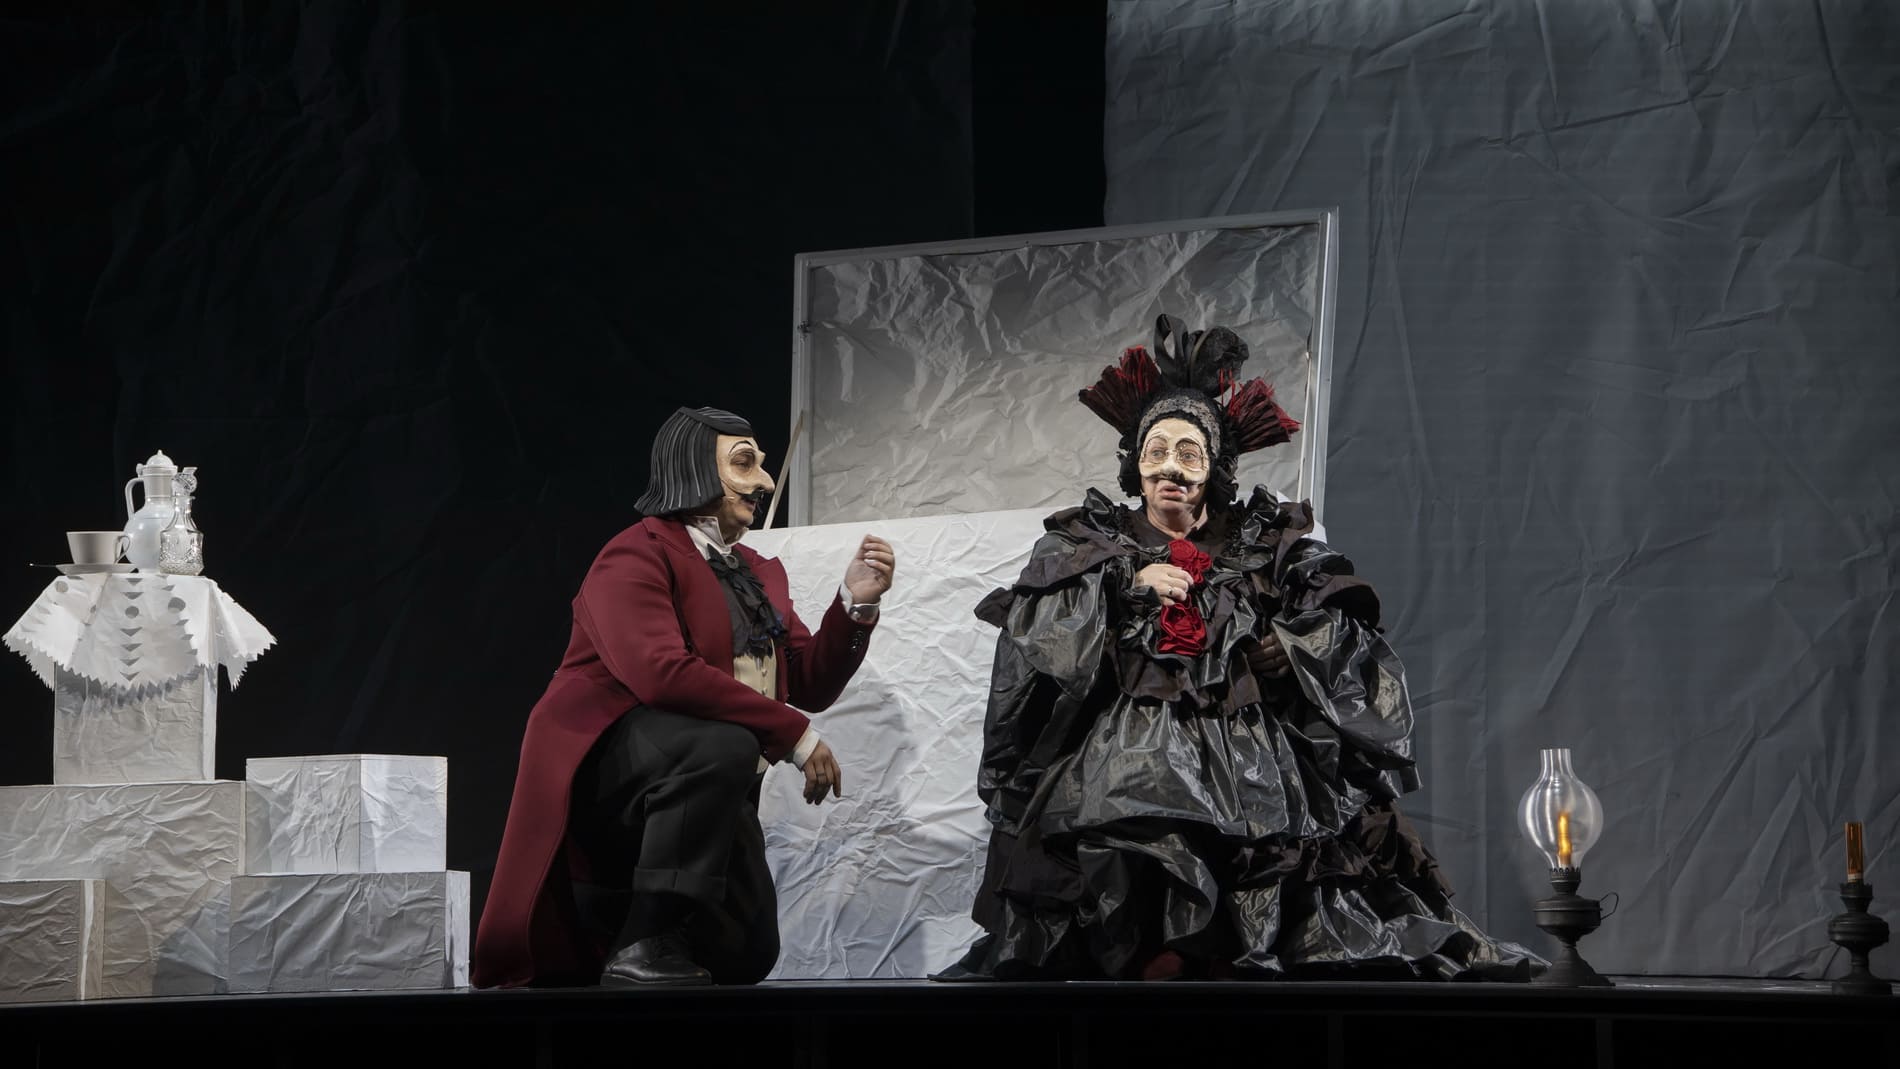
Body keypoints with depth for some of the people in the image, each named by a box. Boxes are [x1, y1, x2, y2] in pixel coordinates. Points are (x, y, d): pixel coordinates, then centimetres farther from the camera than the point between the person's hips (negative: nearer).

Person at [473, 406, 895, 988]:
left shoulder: (758, 574, 17)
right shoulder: (637, 555, -11)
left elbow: (811, 684, 11)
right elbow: (661, 672, -27)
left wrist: (856, 603, -6)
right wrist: (794, 736, -26)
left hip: (708, 789, 8)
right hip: (605, 770, -8)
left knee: (746, 957, 0)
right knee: (724, 744, -37)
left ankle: (611, 913, 28)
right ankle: (645, 949, -30)